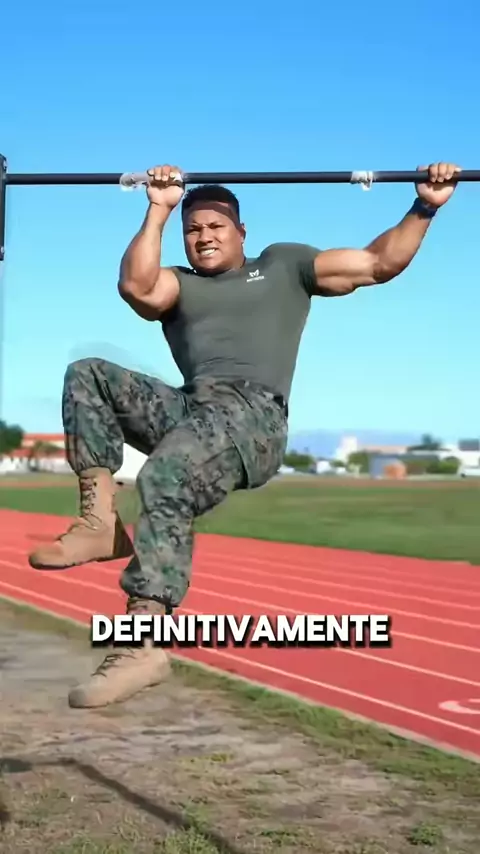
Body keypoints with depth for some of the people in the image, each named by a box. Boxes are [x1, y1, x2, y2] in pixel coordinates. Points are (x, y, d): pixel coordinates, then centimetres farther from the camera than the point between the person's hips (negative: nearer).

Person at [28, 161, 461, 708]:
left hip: (252, 415, -5)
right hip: (188, 407, 5)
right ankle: (99, 522, -20)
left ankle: (143, 646, -38)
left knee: (164, 477, -34)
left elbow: (379, 263, 21)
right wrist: (158, 211, 7)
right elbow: (135, 287, 3)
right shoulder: (177, 285, 29)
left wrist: (424, 208, 10)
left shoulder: (282, 264, 26)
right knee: (88, 374, -13)